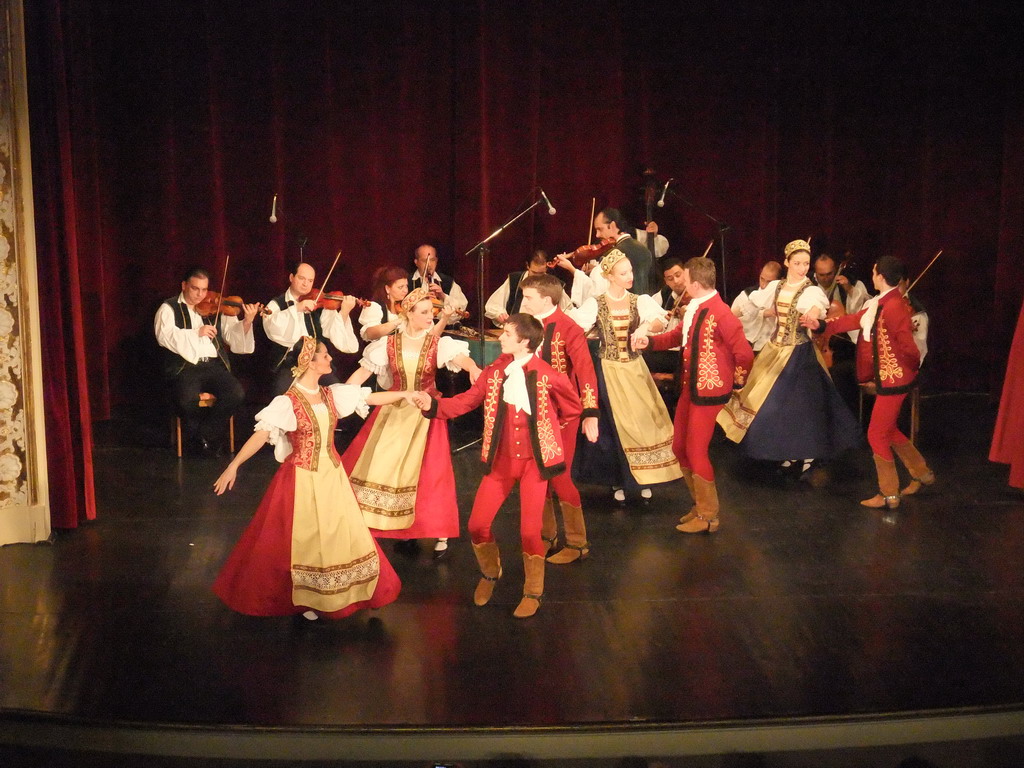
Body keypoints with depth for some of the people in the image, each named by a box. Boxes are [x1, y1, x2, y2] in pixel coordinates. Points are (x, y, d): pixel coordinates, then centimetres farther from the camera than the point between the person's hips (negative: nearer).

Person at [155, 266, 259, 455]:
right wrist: (197, 332, -20)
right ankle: (194, 440, -1)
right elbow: (164, 336, -11)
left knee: (236, 393, -25)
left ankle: (205, 436, -4)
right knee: (188, 401, -33)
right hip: (185, 367, -3)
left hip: (214, 365, 3)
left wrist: (247, 321, -11)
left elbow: (232, 335, 8)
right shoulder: (169, 308, 7)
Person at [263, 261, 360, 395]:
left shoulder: (321, 304, 8)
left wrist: (344, 312, -21)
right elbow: (272, 328, -16)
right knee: (283, 393, -27)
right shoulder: (277, 304, 6)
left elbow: (334, 334, -5)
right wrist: (297, 308, -24)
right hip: (289, 362, -1)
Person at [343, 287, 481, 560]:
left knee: (429, 472, -3)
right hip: (394, 413, 2)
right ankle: (403, 527, 18)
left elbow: (460, 356, -25)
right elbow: (362, 372, -2)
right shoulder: (389, 343, -2)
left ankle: (440, 534, 8)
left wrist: (473, 368, -48)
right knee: (386, 467, 1)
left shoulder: (438, 343, -6)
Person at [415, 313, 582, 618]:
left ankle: (533, 592, 19)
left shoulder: (547, 376, -12)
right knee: (477, 524, 1)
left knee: (529, 530, -4)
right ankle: (490, 573, 31)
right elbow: (466, 401, -4)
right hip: (501, 460, 4)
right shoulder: (494, 371, -1)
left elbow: (573, 407, 3)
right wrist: (432, 404, -18)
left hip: (534, 460, -4)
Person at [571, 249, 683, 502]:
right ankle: (619, 481, 19)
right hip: (609, 371, -2)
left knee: (644, 420, 2)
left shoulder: (640, 301, -2)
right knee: (613, 424, 4)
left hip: (635, 369, 2)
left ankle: (642, 477, 19)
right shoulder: (596, 304, -7)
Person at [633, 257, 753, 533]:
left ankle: (707, 517, 15)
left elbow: (744, 353, -19)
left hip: (709, 393, -9)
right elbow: (678, 335, 17)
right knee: (680, 447, 15)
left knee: (696, 452, -1)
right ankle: (701, 504, 32)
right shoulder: (693, 308, 4)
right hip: (690, 388, 9)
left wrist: (738, 378, -4)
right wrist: (649, 340, 3)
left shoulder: (720, 314, -23)